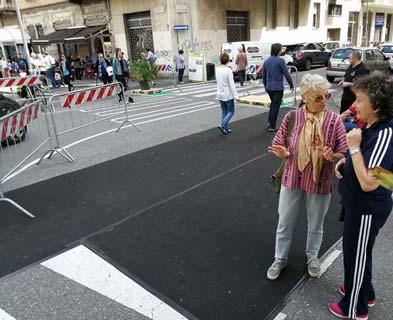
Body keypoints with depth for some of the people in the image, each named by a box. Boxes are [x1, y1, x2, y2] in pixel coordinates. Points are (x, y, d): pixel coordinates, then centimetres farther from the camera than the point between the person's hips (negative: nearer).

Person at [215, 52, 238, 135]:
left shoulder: (217, 69, 0)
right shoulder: (228, 70, -18)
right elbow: (231, 84, -18)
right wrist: (235, 95, -14)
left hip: (220, 94, 6)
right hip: (228, 94, -6)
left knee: (224, 112, 15)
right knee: (231, 111, 7)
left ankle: (225, 129, 18)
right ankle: (222, 125, -10)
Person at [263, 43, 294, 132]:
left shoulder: (266, 61, 5)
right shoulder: (280, 61, -14)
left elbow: (264, 76, 12)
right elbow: (286, 74, -11)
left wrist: (266, 86, 24)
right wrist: (291, 85, 1)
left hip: (269, 87, 6)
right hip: (278, 88, -6)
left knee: (273, 104, 23)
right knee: (275, 106, 3)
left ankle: (269, 123, 22)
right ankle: (272, 126, 7)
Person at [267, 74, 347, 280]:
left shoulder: (334, 120, -12)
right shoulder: (292, 117, -11)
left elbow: (344, 154, -6)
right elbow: (279, 146, -2)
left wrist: (332, 156, -28)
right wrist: (282, 153, -25)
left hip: (320, 182, 0)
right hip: (292, 178, 1)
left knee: (315, 225, 20)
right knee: (285, 223, 15)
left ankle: (312, 256, 47)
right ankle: (280, 258, 38)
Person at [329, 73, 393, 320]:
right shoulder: (372, 126, -1)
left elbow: (369, 183, -32)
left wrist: (354, 147, -28)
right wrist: (345, 161, -1)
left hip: (367, 209, -9)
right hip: (358, 204, 9)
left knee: (356, 254, 11)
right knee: (357, 252, 26)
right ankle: (364, 292, 50)